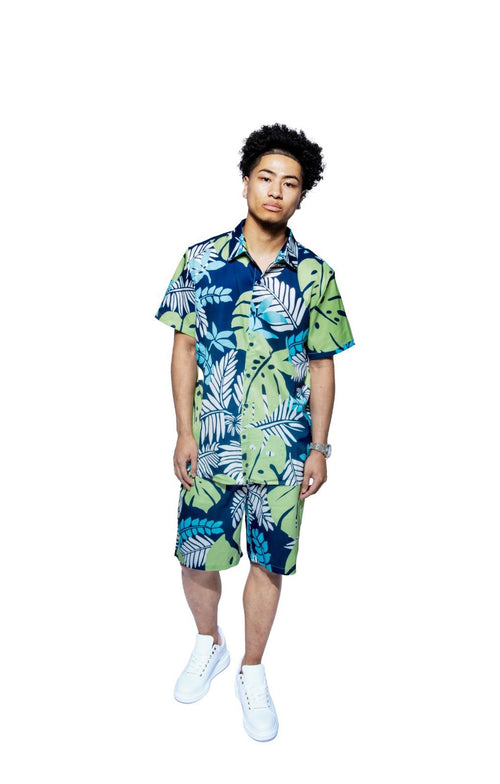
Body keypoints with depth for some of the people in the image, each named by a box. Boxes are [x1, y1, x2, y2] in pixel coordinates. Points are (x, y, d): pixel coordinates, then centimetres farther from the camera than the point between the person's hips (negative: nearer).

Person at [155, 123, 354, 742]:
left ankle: (252, 672, 34)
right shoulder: (200, 260, -3)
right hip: (210, 445, 0)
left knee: (268, 564, 11)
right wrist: (184, 433, -5)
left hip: (283, 451, 0)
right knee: (196, 557, 11)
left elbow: (322, 365, 3)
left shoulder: (315, 275, -2)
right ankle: (208, 645, 42)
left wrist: (319, 448, 0)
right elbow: (184, 347, 0)